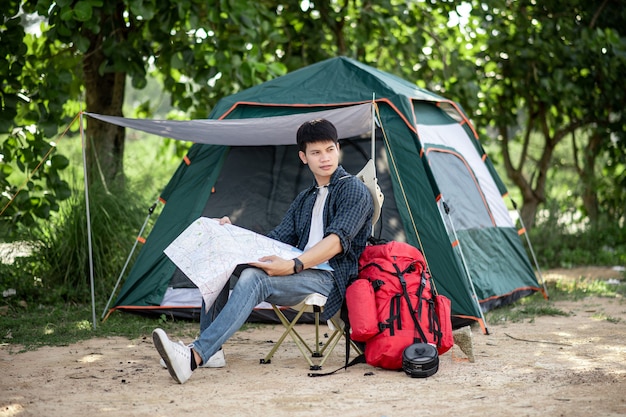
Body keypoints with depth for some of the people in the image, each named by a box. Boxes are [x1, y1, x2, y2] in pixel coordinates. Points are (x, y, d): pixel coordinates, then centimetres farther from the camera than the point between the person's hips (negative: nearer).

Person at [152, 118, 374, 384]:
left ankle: (194, 356, -45)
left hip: (330, 279, -8)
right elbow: (276, 241, 20)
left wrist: (293, 266, -30)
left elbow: (337, 240, -17)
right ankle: (208, 348, -13)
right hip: (303, 272, 8)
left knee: (255, 278, -33)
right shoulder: (305, 199, 24)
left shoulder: (354, 190, -1)